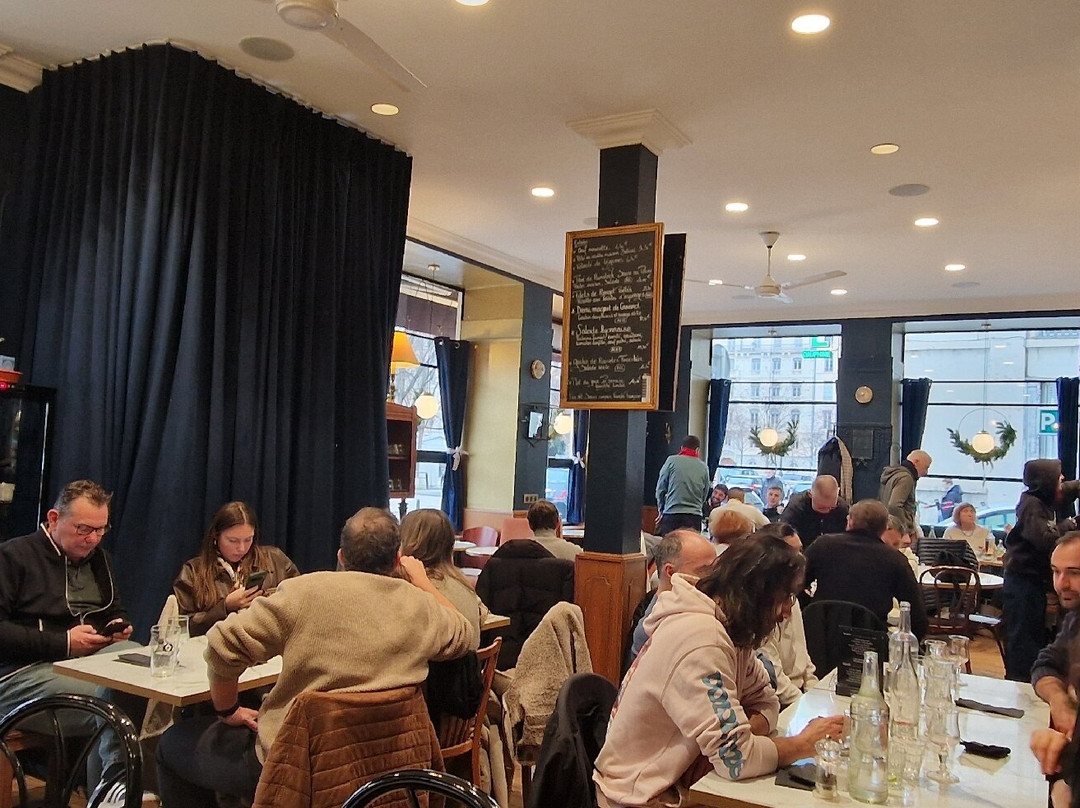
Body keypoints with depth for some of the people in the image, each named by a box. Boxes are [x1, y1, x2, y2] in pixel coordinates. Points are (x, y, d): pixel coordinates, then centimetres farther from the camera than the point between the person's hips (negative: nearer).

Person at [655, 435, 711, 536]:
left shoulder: (672, 460, 2)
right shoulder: (704, 467, 7)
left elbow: (660, 489, 4)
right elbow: (704, 495, 14)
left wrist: (661, 510, 16)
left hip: (671, 514, -2)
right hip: (695, 515, 2)